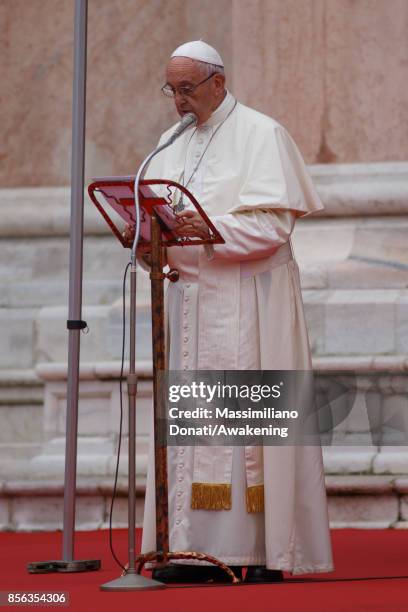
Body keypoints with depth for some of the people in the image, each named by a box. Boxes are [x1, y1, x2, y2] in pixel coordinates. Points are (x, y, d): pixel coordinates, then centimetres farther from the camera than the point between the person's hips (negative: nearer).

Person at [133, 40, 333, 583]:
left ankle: (268, 552, -5)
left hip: (248, 298, -6)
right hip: (190, 294, 6)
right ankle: (200, 550, 1)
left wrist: (211, 229, -26)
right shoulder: (172, 143, 17)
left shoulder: (261, 133, -4)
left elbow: (275, 222, -13)